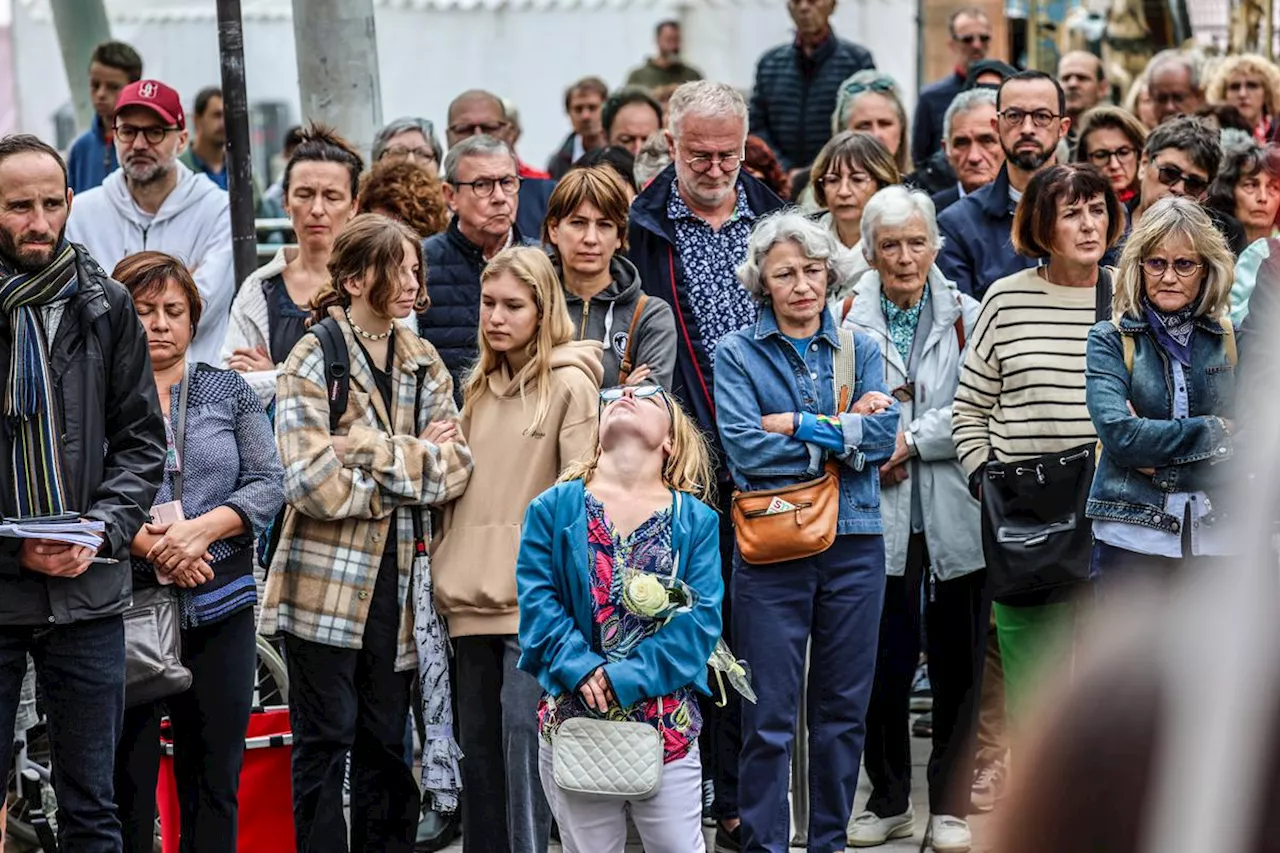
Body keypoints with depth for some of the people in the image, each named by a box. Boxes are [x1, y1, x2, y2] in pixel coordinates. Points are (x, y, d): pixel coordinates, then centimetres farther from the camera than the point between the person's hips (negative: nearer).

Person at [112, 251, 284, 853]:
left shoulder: (230, 391, 12)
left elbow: (268, 482, 5)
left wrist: (202, 529, -11)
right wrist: (147, 543, -20)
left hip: (220, 606, 3)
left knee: (215, 781, 5)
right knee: (126, 777, 1)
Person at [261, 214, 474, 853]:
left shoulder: (424, 364, 12)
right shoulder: (313, 361, -5)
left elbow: (456, 465, -2)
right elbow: (315, 483, -17)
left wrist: (371, 452, -15)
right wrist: (414, 464, -10)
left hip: (397, 578, 5)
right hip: (328, 578, -5)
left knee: (387, 744, 10)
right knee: (326, 740, 0)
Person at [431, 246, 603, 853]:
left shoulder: (569, 384, -5)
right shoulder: (478, 386, 16)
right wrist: (447, 568, 14)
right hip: (474, 594, 7)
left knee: (522, 735, -13)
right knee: (478, 741, 10)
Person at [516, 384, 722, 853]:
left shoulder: (696, 520, 3)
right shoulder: (554, 508, 5)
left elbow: (700, 619, -6)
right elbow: (538, 602, -2)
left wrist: (627, 677, -17)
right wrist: (579, 667, -17)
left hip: (667, 724, 0)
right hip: (574, 719, 0)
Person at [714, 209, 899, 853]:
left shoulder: (859, 349, 11)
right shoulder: (738, 353, 2)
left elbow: (882, 438, -4)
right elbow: (744, 448, -12)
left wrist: (799, 427, -11)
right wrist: (843, 432, -10)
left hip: (854, 544, 3)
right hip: (772, 546, -3)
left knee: (844, 707, 8)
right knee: (769, 715, -3)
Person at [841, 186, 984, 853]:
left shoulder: (967, 317, 3)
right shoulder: (847, 322, 2)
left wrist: (910, 438, -13)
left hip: (954, 516, 0)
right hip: (877, 520, 0)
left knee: (957, 665, 6)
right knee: (882, 666, 6)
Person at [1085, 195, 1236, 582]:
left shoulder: (1231, 340, 8)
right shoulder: (1111, 340, 2)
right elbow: (1118, 434, -13)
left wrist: (1159, 457, -10)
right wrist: (1216, 431, -7)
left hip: (1217, 539, 2)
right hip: (1132, 536, -2)